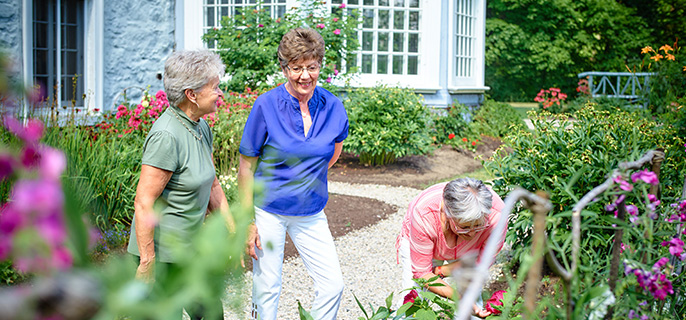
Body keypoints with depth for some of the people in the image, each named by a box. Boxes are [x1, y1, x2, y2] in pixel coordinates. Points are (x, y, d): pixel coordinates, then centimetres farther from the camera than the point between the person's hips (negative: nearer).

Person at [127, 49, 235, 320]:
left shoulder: (201, 128, 6)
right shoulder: (166, 136, -23)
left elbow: (212, 186, 16)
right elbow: (143, 203, -23)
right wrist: (147, 263, -22)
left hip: (191, 247, 9)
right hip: (162, 251, -9)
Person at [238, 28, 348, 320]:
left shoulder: (332, 107, -6)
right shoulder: (266, 105, -14)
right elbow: (246, 166, -9)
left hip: (311, 212, 3)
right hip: (268, 210, -3)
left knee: (333, 285, 0)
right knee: (267, 288, 5)